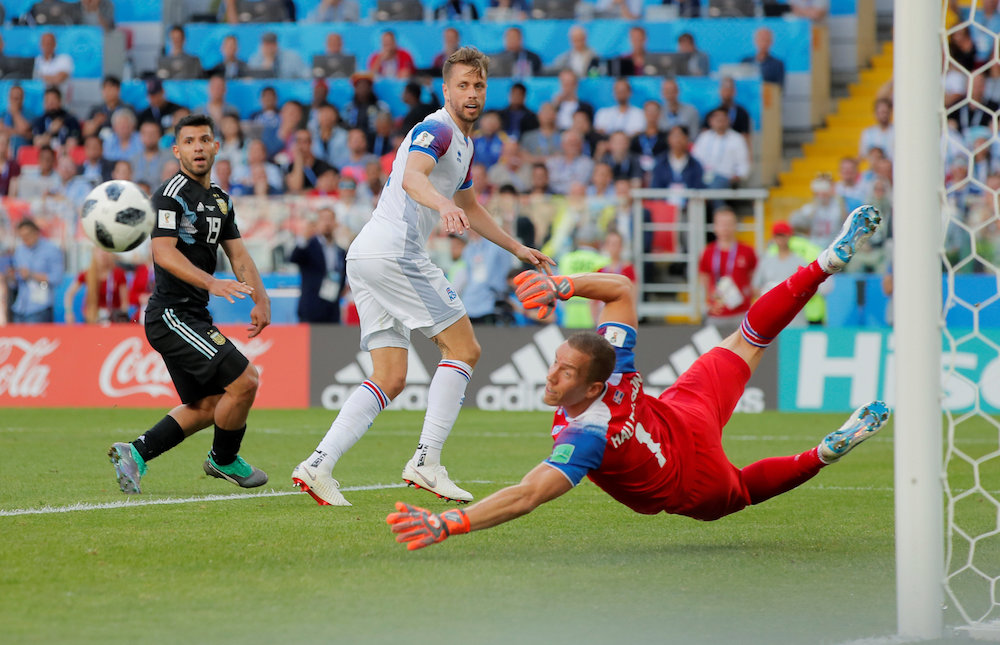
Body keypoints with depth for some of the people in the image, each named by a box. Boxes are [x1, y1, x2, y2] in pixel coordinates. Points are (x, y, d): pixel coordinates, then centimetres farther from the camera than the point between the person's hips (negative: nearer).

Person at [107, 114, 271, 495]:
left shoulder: (220, 200, 16)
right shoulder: (170, 195, -12)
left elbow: (238, 255, 17)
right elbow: (164, 252, -22)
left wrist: (261, 299, 2)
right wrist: (211, 283, -35)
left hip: (194, 317, 10)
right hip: (172, 315, -10)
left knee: (207, 406, 14)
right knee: (244, 380, -15)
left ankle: (135, 452, 17)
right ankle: (224, 460, 7)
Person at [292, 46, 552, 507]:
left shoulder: (463, 143, 24)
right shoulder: (437, 129, -8)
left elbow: (468, 207, 40)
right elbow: (412, 177, -29)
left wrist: (516, 248, 43)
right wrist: (444, 205, -49)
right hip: (393, 251, -10)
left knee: (389, 379, 5)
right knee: (463, 348, -6)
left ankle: (319, 465, -7)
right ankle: (426, 460, -11)